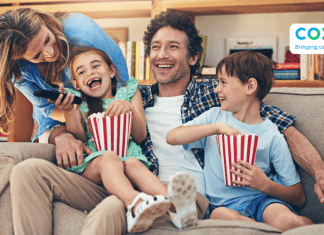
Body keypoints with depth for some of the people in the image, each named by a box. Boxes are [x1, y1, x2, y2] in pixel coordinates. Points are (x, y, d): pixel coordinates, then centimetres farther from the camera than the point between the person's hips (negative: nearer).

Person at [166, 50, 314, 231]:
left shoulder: (272, 136, 2)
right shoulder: (214, 117, 13)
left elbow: (299, 198, 2)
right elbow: (172, 137, -4)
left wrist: (265, 184, -16)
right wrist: (217, 127, -12)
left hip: (263, 199, -3)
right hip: (225, 204, 4)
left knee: (287, 221, -39)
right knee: (221, 215, -35)